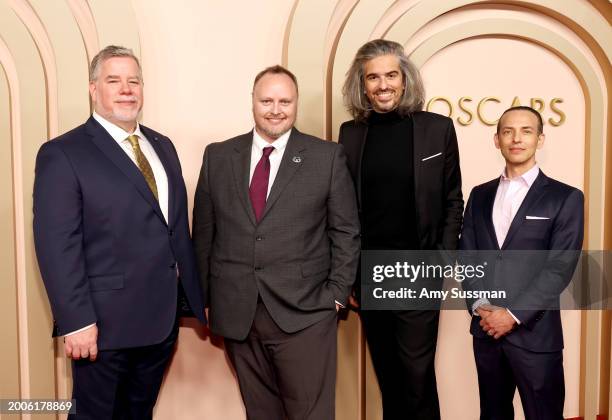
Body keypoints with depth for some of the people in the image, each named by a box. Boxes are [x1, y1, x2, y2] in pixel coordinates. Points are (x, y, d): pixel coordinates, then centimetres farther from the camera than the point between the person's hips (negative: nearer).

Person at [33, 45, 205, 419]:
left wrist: (195, 295, 10)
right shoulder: (62, 154, -10)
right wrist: (77, 322, -19)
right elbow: (57, 246, -15)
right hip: (105, 323, -6)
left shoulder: (163, 146, 10)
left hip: (163, 318, 6)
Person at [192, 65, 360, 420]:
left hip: (304, 312, -2)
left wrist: (337, 294, -4)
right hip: (236, 313, 3)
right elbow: (204, 231, 10)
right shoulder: (218, 156, 7)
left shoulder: (328, 156, 0)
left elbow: (346, 232, 2)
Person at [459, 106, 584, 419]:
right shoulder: (480, 195, 11)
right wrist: (480, 306, -9)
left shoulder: (565, 197, -2)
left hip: (535, 333, -3)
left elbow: (560, 267, -10)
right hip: (486, 329, 4)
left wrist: (513, 314, -15)